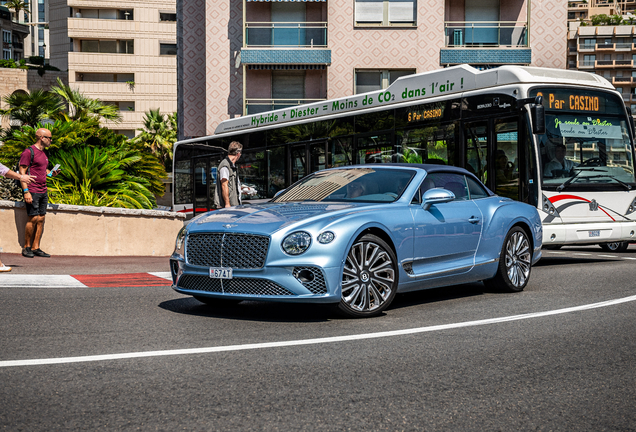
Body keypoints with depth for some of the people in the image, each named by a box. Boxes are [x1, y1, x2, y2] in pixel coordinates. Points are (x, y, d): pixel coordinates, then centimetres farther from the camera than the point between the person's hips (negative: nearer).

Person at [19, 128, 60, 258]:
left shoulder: (43, 153, 18)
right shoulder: (29, 152, -8)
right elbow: (22, 172, -12)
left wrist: (51, 173, 8)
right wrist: (26, 191, -19)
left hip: (43, 191, 8)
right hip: (32, 191, -8)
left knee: (41, 219, 5)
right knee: (33, 218, -8)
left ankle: (36, 248, 10)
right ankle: (26, 247, 4)